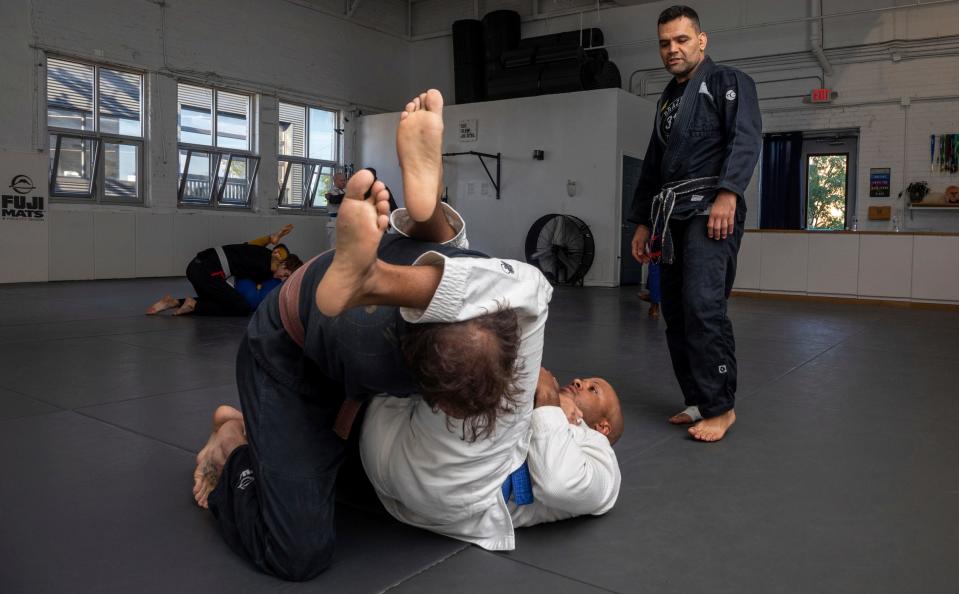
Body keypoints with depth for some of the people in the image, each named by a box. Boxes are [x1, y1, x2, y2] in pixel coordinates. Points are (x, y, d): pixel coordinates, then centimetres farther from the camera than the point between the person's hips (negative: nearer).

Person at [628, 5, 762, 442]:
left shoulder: (728, 82, 5)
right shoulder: (667, 101, 26)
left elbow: (746, 138, -11)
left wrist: (728, 192, -24)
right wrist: (643, 221, 19)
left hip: (710, 210, -7)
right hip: (671, 215, 8)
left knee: (702, 305, -18)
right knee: (676, 312, 5)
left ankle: (720, 406, -7)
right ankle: (698, 401, 14)